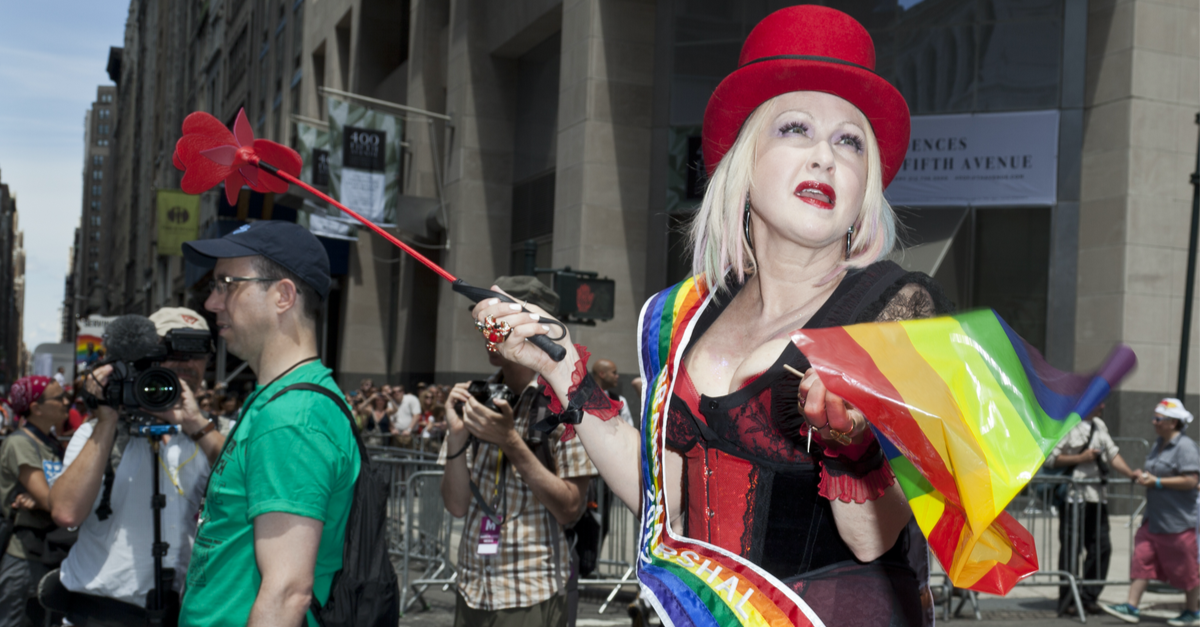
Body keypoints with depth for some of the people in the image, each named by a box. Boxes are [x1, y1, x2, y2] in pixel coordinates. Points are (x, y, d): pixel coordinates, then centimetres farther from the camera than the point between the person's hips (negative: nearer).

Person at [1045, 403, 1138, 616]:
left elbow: (1113, 454, 14)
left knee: (1101, 547, 5)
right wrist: (1081, 458, -14)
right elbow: (1049, 458, -12)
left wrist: (1130, 473, -2)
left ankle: (1089, 597, 16)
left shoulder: (1099, 426, 17)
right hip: (1074, 496, -7)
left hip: (1097, 496, 7)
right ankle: (1066, 601, 6)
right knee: (1071, 548, -3)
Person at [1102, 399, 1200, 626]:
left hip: (1177, 520, -8)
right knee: (1142, 558, 1)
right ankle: (1131, 607, 0)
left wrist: (1157, 482, -20)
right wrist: (1144, 475, 5)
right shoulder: (1159, 444, 13)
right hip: (1154, 518, 8)